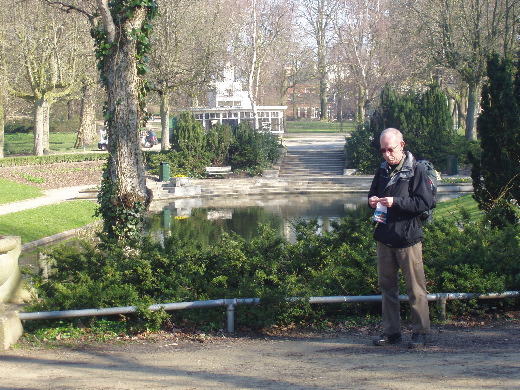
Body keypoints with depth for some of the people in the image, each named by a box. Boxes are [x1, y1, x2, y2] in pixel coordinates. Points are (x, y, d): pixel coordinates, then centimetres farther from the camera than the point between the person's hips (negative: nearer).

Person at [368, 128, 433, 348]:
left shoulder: (416, 171, -7)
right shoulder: (382, 171, 13)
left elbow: (426, 202, -14)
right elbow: (373, 195, 27)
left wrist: (396, 202, -21)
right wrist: (372, 202, 3)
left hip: (408, 239, -6)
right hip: (384, 237, 6)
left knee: (415, 288, -1)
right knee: (387, 286, 10)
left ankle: (420, 332, 7)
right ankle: (391, 331, 18)